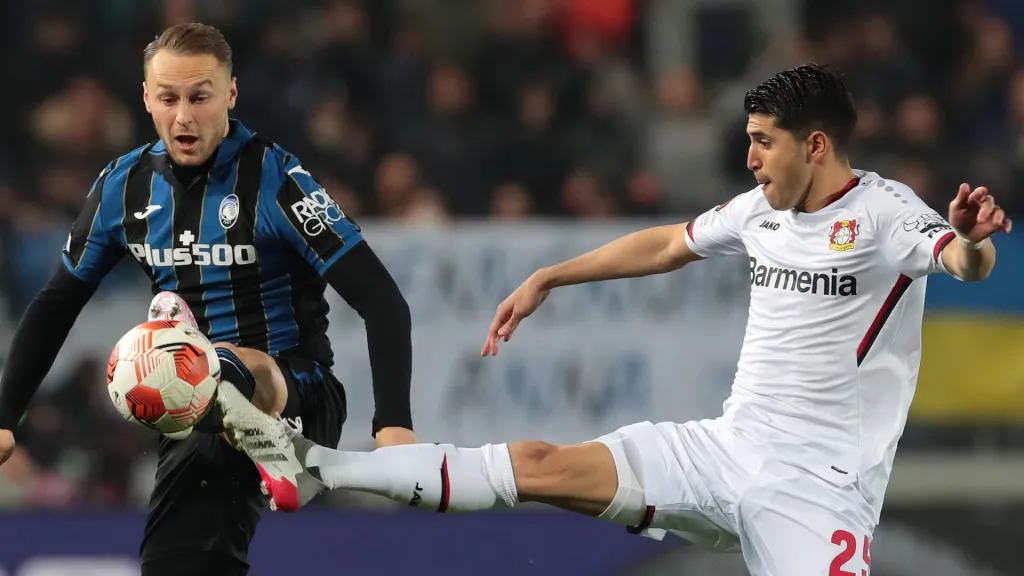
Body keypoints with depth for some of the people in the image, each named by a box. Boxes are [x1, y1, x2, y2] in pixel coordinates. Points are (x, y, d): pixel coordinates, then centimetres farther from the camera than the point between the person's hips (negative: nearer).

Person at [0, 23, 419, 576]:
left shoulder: (274, 178, -14)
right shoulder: (124, 186, 3)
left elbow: (381, 300, -18)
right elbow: (54, 306, 16)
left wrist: (394, 422, -29)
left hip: (295, 400, -5)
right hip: (193, 409, 5)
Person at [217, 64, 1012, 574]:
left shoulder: (882, 213, -9)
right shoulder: (762, 210, 12)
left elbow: (965, 262, -27)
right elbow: (665, 246, 28)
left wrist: (968, 241, -52)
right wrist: (545, 280, 31)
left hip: (816, 491, -6)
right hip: (728, 446, 6)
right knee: (545, 466, -3)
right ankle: (314, 466, -8)